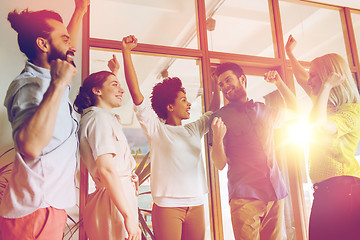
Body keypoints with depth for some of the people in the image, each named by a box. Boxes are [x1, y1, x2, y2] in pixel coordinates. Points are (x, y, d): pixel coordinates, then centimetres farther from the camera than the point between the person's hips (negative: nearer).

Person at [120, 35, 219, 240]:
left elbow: (214, 111, 29)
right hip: (167, 205, -5)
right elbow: (135, 91, -5)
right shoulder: (156, 129, 0)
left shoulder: (194, 130, 16)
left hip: (196, 205, 5)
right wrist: (126, 52, -6)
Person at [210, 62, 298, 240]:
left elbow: (294, 110, 33)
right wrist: (217, 139, -22)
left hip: (276, 192, 4)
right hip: (244, 196, -4)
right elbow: (220, 164, -2)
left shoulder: (263, 110, 14)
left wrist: (278, 82, 19)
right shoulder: (221, 116, 2)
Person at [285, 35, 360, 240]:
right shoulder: (327, 105, 17)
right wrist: (290, 53, 41)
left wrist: (326, 86, -17)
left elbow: (320, 125, -28)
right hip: (324, 190, 8)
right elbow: (302, 79, 32)